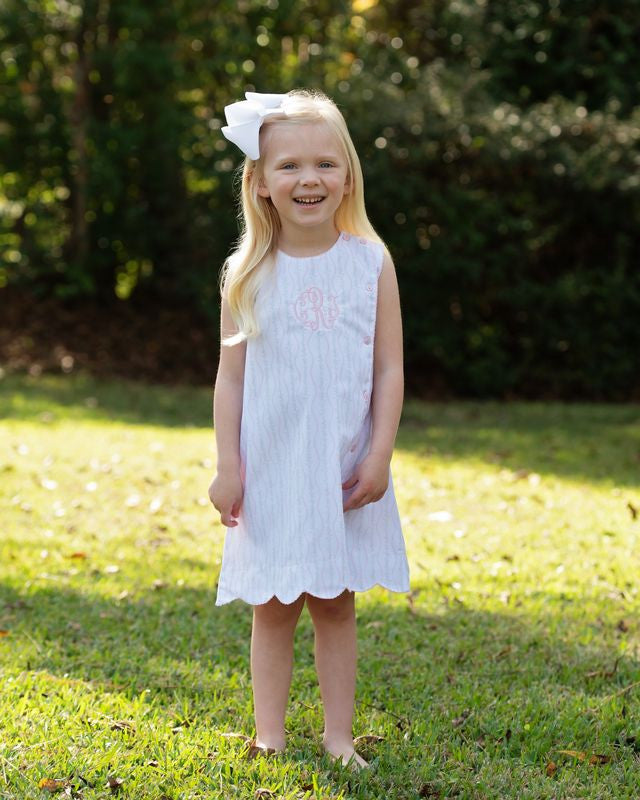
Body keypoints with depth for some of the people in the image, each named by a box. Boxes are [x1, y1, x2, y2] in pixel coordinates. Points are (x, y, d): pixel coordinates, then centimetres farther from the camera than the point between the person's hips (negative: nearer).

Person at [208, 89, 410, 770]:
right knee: (273, 608, 6)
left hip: (346, 470, 0)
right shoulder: (248, 276, -1)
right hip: (271, 470, 0)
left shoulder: (370, 264, -1)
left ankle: (338, 737, 18)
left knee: (336, 607, 8)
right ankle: (269, 739, 15)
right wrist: (227, 468, -4)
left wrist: (379, 455, -7)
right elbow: (231, 376, 1)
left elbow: (389, 368, 0)